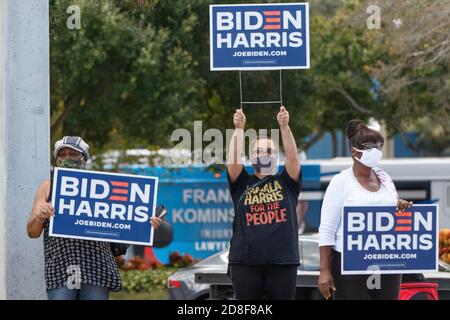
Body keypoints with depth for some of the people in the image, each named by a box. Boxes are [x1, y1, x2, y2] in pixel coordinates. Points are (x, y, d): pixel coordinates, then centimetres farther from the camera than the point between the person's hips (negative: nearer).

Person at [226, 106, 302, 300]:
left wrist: (284, 127, -18)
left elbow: (293, 157, -7)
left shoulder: (286, 183, 9)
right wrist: (239, 128, -15)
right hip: (245, 262, 0)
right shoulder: (242, 184, 10)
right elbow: (233, 160, -6)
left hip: (282, 262, 0)